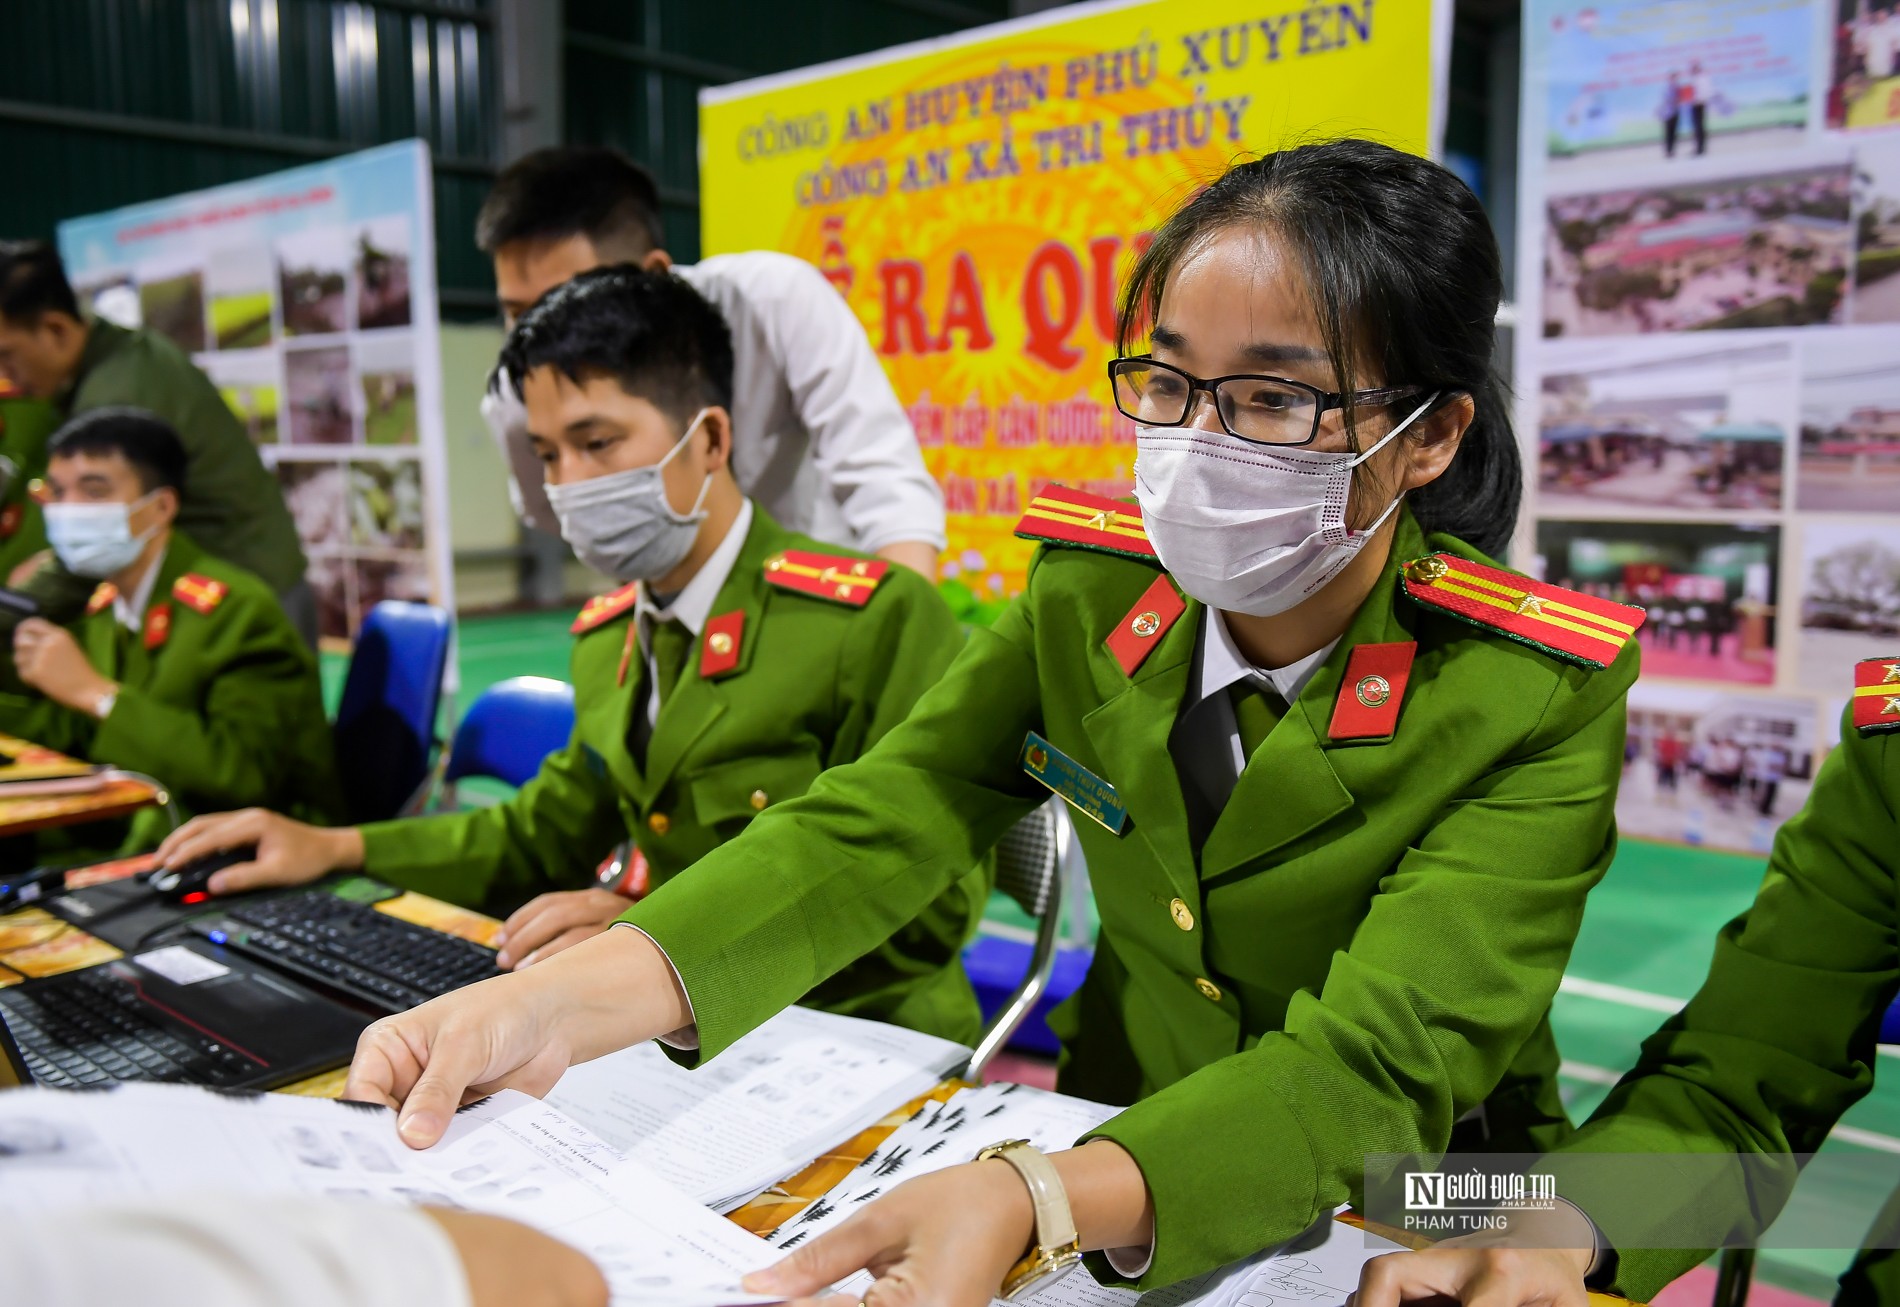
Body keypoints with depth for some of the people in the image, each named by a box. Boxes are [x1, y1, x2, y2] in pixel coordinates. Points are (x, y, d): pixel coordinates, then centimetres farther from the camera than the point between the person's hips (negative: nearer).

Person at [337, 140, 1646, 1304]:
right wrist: (568, 1000, -33)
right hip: (1117, 1157, 3)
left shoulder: (1539, 700, -17)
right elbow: (878, 824, -17)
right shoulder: (1089, 589, -7)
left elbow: (1381, 1061, -27)